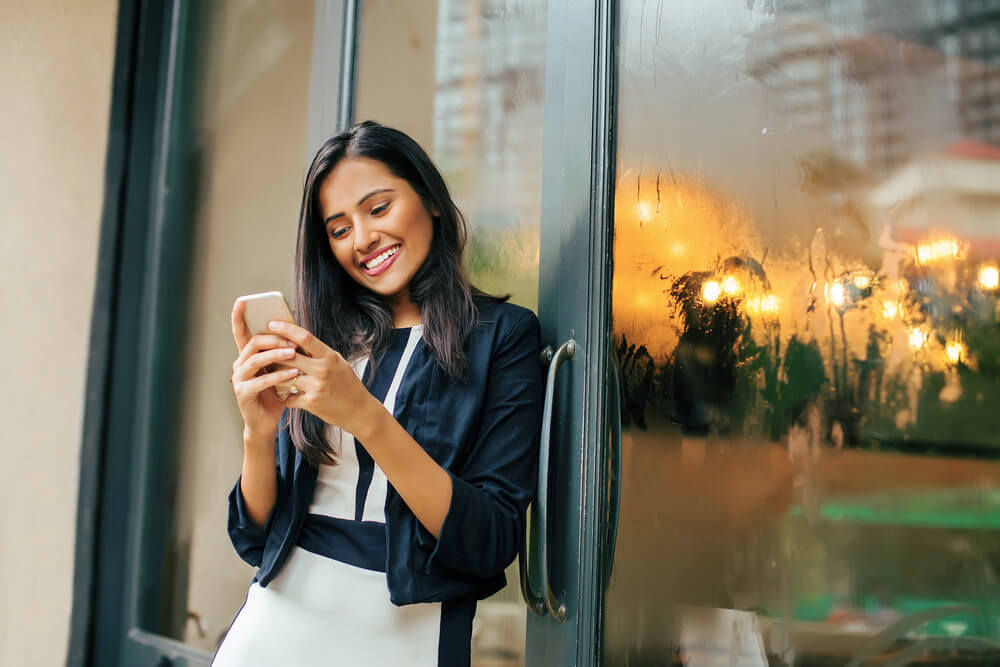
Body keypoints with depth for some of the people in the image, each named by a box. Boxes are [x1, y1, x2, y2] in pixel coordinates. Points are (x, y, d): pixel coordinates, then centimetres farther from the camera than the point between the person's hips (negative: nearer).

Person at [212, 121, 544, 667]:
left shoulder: (502, 333, -6)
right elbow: (258, 538, 3)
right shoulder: (324, 343, 4)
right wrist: (258, 433, -15)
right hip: (275, 622, 3)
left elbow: (492, 544, -15)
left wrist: (366, 417, -24)